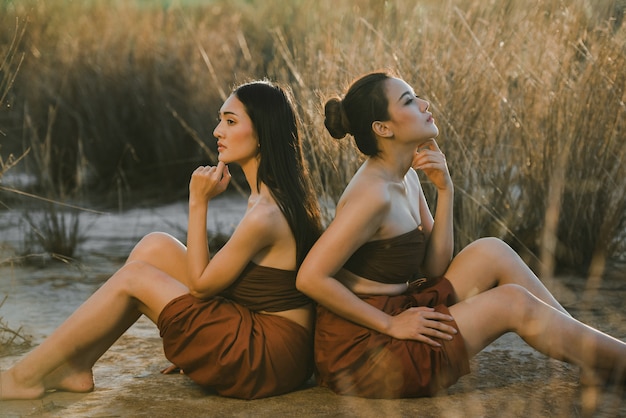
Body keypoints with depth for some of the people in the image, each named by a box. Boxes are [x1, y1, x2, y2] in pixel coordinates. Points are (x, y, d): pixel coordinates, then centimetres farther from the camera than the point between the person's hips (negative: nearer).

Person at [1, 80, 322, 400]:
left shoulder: (265, 215, -21)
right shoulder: (271, 197, 9)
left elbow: (200, 286, -11)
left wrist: (199, 203, -11)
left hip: (269, 358, -9)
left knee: (134, 277, -8)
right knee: (155, 246, 4)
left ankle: (26, 377, 1)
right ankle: (75, 366, 5)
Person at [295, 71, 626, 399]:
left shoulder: (406, 178, 7)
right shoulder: (374, 193, -22)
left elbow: (434, 267, 5)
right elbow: (310, 278, -27)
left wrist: (444, 189, -5)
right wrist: (391, 324, -21)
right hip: (361, 352, -9)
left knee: (491, 253, 3)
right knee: (513, 303, -7)